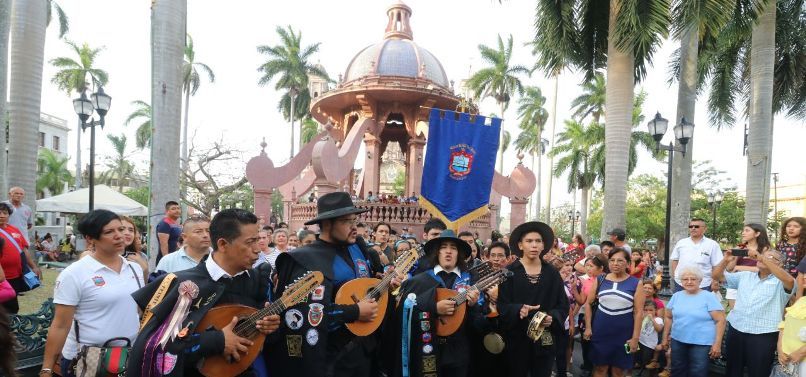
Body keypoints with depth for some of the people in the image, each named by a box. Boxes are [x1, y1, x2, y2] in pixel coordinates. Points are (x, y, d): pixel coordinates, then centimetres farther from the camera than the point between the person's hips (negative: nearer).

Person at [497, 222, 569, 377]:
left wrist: (552, 318, -15)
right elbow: (501, 305, -7)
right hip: (517, 338, -2)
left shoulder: (552, 273, 5)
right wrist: (518, 310, -26)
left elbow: (563, 305, 4)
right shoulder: (510, 272, -3)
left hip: (545, 340, 2)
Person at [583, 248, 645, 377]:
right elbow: (588, 303, 8)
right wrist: (588, 327, 2)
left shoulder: (636, 283, -5)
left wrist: (635, 337, -9)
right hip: (600, 331, 2)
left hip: (623, 333, -1)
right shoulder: (600, 280, 1)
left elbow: (639, 312, -6)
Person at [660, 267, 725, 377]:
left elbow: (720, 320, -10)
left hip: (701, 343, -4)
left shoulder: (709, 297, -8)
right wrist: (665, 337, 13)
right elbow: (669, 317, 14)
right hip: (678, 341, 5)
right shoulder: (676, 296, 6)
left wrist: (717, 343, -14)